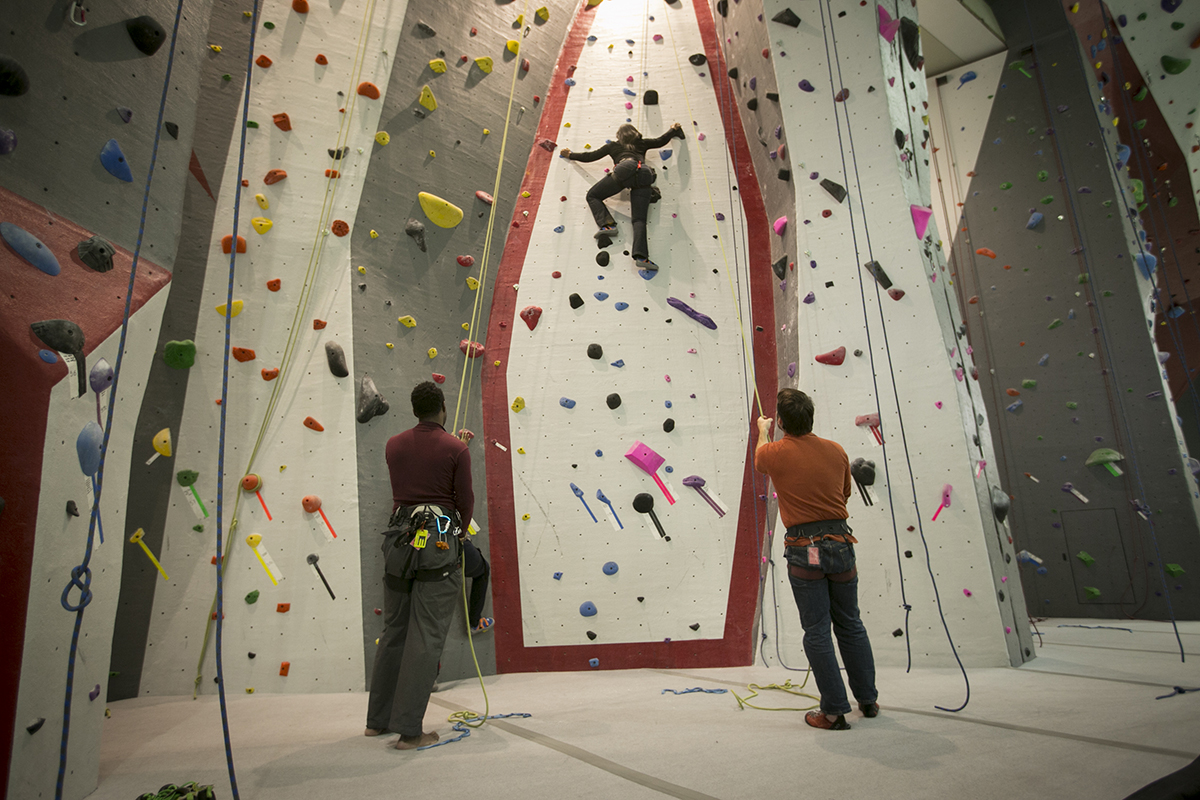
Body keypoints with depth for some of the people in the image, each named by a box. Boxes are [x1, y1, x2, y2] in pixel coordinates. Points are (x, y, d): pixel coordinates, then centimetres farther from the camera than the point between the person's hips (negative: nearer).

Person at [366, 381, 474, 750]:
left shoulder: (394, 445, 6)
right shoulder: (454, 449, -7)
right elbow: (465, 500, -2)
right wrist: (460, 533, 17)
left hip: (400, 539, 5)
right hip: (441, 541, -5)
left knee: (394, 632, 16)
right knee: (426, 637, -1)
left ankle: (377, 719, 27)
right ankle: (409, 730, 3)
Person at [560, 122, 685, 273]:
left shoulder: (614, 145, 29)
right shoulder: (642, 144, 34)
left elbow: (590, 157, 31)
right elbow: (661, 140, 45)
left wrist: (570, 155, 45)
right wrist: (674, 129, 64)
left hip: (624, 170, -3)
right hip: (644, 174, 3)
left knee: (592, 196, 13)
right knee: (639, 219, -6)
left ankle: (607, 224, -10)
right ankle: (641, 256, -28)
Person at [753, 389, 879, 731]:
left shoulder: (776, 453, -8)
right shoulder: (836, 450, 1)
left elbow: (759, 459, 18)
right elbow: (845, 494, 15)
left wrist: (763, 430, 37)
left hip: (804, 549, -4)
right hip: (840, 543, 4)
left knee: (817, 631, 5)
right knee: (850, 625, 18)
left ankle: (834, 711, 11)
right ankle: (868, 699, 31)